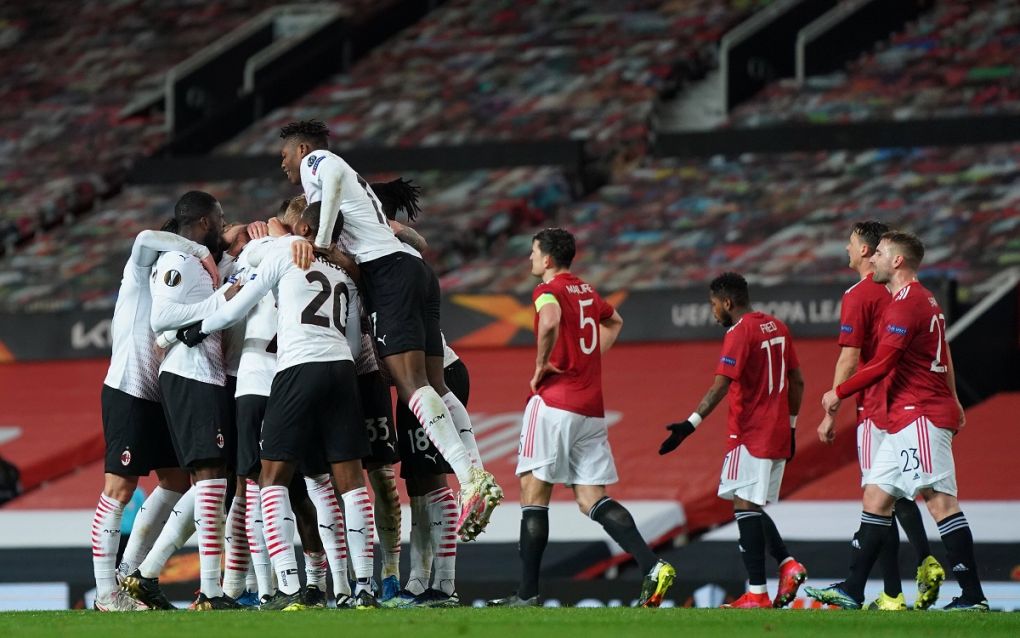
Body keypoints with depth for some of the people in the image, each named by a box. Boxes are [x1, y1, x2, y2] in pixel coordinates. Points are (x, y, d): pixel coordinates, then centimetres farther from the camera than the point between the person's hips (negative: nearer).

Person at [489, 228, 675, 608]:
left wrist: (541, 365, -16)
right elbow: (614, 322, 39)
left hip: (555, 403, -7)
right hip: (592, 409, 7)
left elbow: (549, 322, -31)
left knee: (534, 492, -1)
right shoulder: (587, 291, 18)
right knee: (591, 499, 4)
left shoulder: (548, 291, -7)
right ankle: (652, 566, -15)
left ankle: (527, 595, -3)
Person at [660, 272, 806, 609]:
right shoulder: (777, 328, 14)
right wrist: (790, 425, 24)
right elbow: (797, 382, 18)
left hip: (750, 435, -9)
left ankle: (756, 593, -13)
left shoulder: (739, 332, -12)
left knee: (745, 506, -8)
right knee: (752, 508, 18)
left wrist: (690, 424, -26)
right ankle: (787, 564, 2)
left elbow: (721, 385, -22)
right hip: (778, 435, 9)